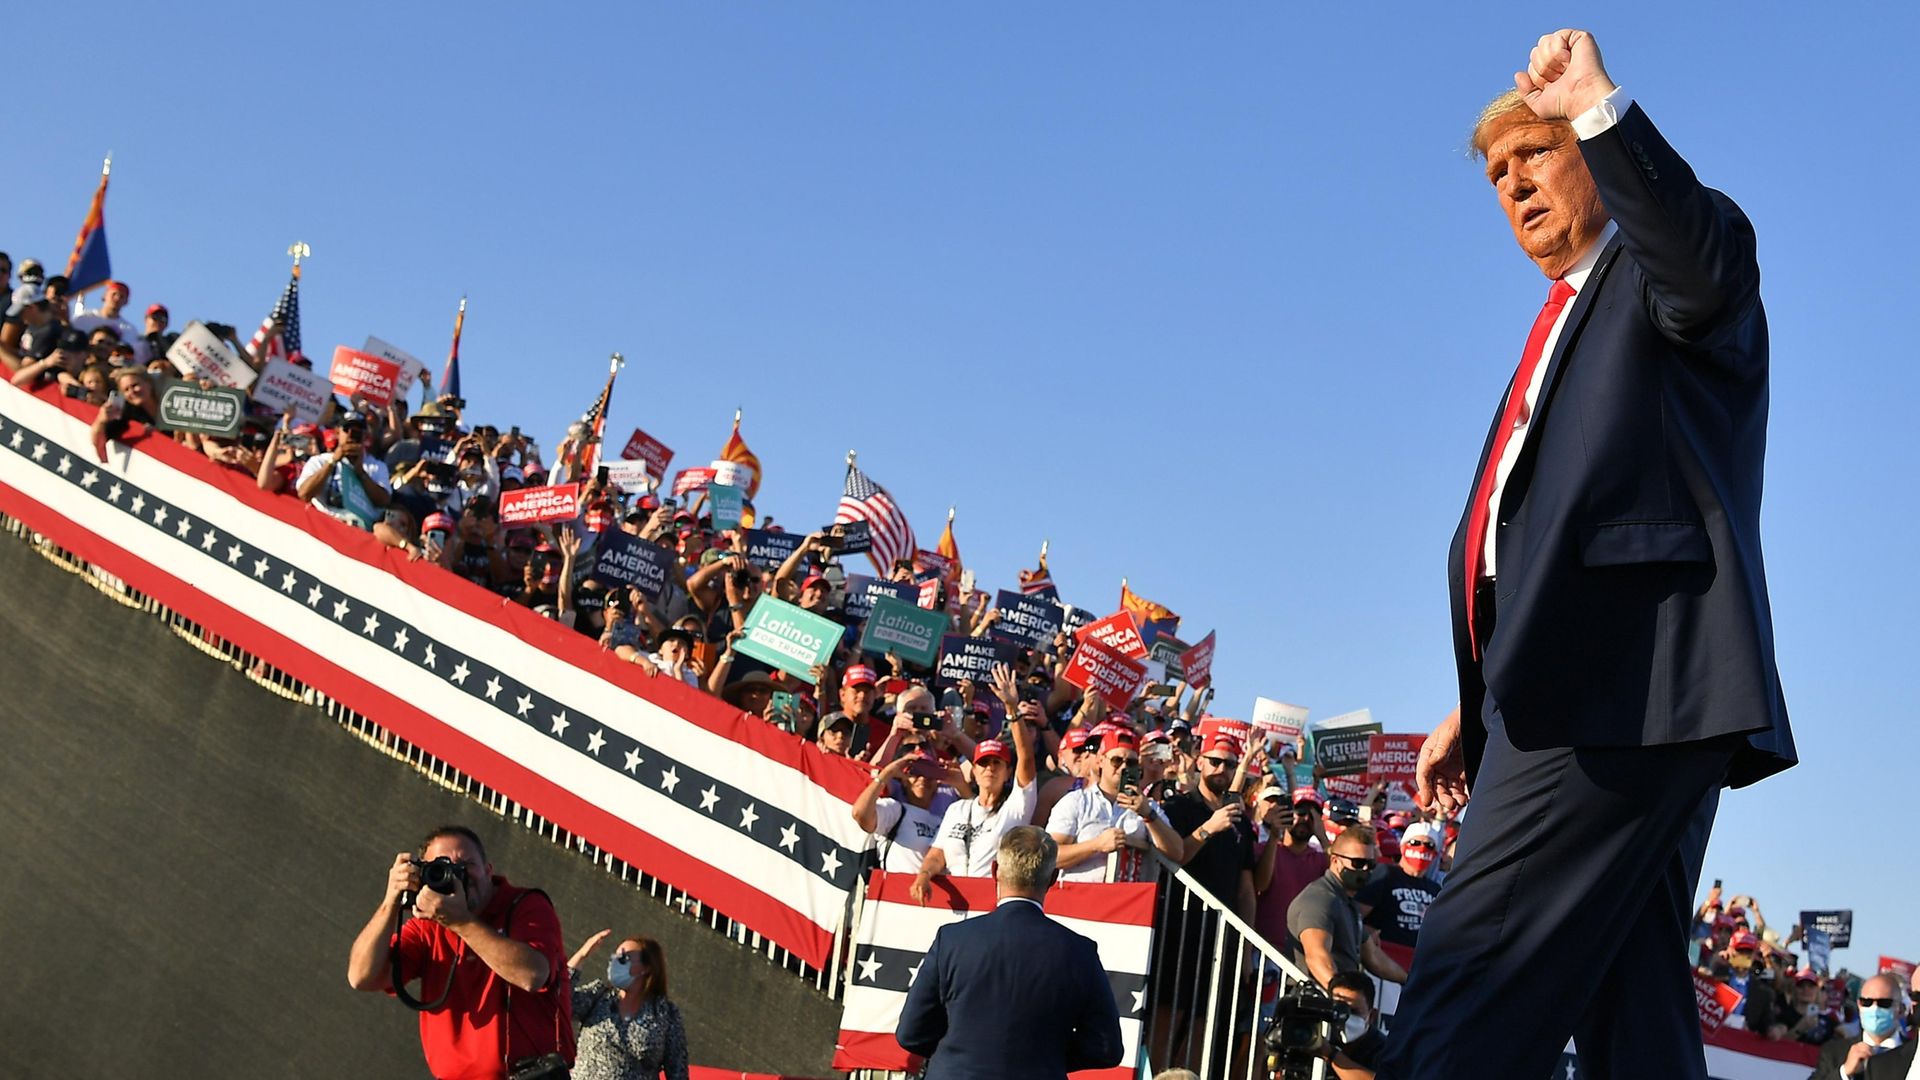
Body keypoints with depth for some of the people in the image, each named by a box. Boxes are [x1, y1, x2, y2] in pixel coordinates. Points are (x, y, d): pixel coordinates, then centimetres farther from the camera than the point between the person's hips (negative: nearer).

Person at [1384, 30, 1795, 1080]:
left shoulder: (1657, 275, 7)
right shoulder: (1562, 329, 32)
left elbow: (1706, 264, -21)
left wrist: (1599, 109, -27)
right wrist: (1476, 706, 27)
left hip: (1629, 675, -10)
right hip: (1575, 690, 10)